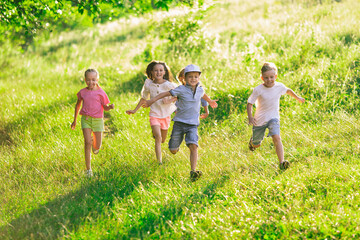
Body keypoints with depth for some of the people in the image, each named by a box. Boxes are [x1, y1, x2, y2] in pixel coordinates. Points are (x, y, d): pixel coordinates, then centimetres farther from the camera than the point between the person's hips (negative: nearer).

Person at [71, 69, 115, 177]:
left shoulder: (100, 92, -4)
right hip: (86, 119, 0)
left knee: (97, 147, 4)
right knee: (87, 142, -12)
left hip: (97, 119, 0)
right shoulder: (82, 92, 2)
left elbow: (105, 107, 1)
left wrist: (110, 107, -23)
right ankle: (88, 169, -7)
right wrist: (75, 120, 23)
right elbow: (78, 105, 18)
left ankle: (95, 145, 46)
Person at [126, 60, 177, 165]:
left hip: (166, 115, 1)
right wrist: (135, 110, 12)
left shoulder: (169, 85, -14)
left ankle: (155, 132, 50)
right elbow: (144, 98, 10)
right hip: (154, 114, -1)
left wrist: (170, 100, -20)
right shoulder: (148, 84, -6)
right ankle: (159, 162, -18)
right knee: (158, 138, -19)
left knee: (162, 140, 15)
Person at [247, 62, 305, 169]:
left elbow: (288, 90, 17)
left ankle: (282, 162, -29)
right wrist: (250, 117, -25)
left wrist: (298, 98, 30)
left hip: (273, 118, 1)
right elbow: (250, 103, -11)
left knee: (276, 137, -25)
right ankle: (252, 141, 52)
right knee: (256, 145, 13)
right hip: (259, 120, -1)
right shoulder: (258, 90, -17)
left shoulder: (279, 86, -7)